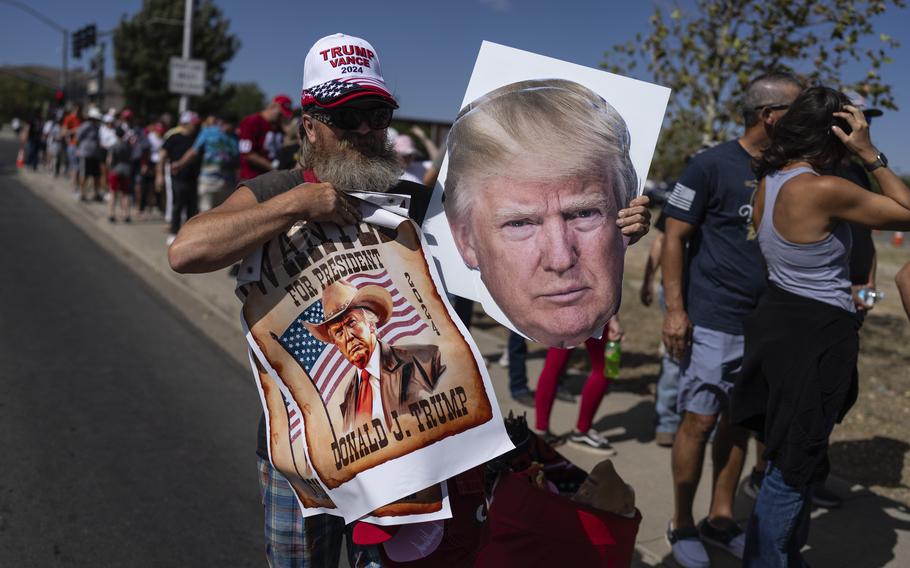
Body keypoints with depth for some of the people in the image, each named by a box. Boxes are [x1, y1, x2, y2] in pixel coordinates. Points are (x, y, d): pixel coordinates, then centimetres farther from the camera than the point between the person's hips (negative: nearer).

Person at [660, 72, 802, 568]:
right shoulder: (711, 165, -8)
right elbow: (674, 237, -9)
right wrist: (674, 309, -14)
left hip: (766, 322, 6)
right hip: (712, 321, -6)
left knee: (740, 423, 12)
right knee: (699, 421, -1)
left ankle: (720, 519, 26)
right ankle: (682, 526, 15)